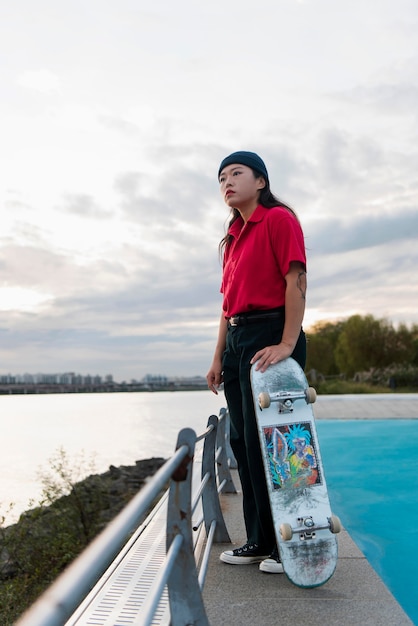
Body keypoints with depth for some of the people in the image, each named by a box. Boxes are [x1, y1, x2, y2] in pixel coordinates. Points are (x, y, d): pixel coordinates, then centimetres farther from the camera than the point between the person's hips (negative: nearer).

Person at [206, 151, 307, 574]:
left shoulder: (278, 219, -3)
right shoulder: (233, 238, 21)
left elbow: (296, 280, -13)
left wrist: (287, 343, -21)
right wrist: (219, 358, 16)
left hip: (270, 336, -9)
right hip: (236, 341, 9)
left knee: (265, 442, -8)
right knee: (242, 441, 9)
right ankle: (259, 540, 20)